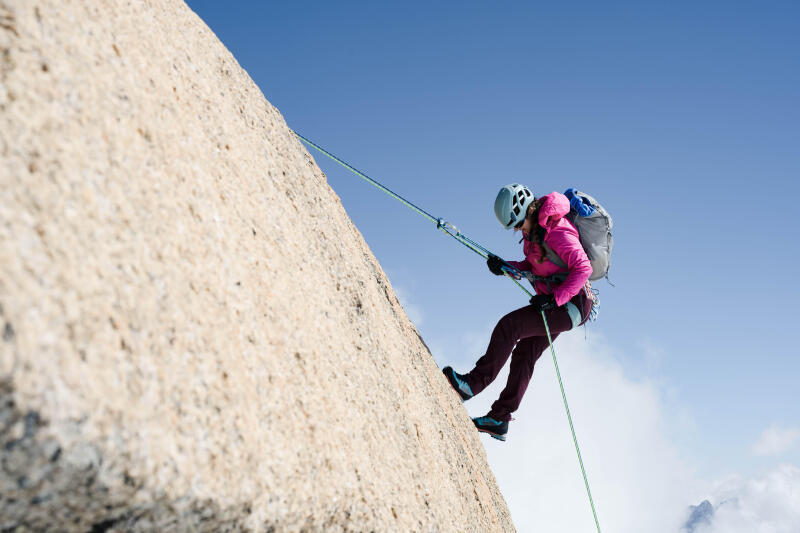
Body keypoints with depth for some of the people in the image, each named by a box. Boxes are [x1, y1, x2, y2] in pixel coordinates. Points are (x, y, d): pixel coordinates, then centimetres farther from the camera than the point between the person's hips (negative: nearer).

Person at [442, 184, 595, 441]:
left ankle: (473, 383, -18)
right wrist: (505, 267, -4)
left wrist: (555, 298, -30)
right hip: (554, 303, 10)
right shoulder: (533, 228, 6)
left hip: (571, 303, -10)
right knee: (524, 354, 8)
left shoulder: (557, 233, -22)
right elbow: (531, 267, 15)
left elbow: (584, 267, -26)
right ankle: (499, 419, 12)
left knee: (509, 325, -21)